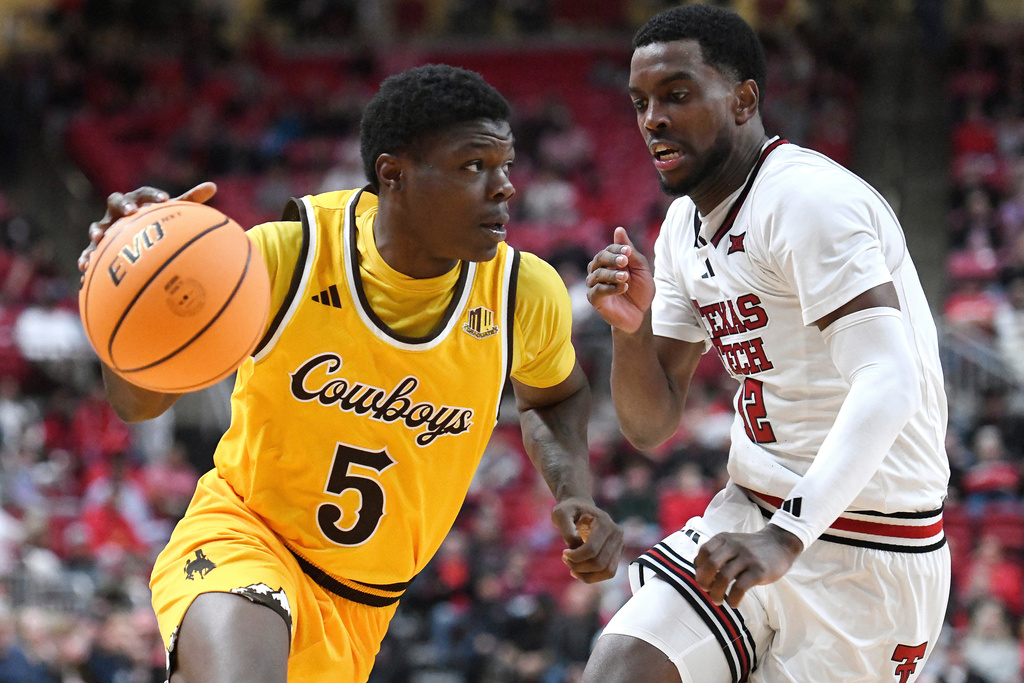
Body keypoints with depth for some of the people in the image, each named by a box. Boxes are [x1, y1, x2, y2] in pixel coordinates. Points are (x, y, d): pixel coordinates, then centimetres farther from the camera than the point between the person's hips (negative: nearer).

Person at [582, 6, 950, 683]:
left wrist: (787, 539, -42)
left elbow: (888, 385, -31)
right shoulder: (686, 226, 10)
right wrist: (630, 325, -8)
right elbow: (651, 425, 13)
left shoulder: (810, 197, -18)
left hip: (865, 554, -7)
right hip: (749, 521, 7)